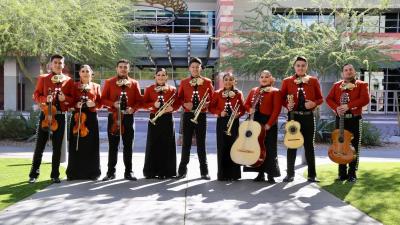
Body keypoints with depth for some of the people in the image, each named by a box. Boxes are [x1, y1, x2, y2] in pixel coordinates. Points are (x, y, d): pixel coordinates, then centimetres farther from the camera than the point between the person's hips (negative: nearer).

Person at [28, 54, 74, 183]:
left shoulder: (69, 81, 7)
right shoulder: (43, 78, 6)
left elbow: (73, 99, 7)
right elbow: (36, 96, 4)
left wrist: (65, 98, -14)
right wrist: (45, 99, -16)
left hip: (60, 117, 1)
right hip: (45, 115, -1)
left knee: (57, 147, 5)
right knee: (40, 146, 2)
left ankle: (55, 175, 14)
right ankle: (34, 174, 12)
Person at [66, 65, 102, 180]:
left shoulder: (96, 86, 10)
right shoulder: (74, 86, 8)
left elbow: (100, 103, 9)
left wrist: (94, 104, -11)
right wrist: (76, 105, -13)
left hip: (91, 117, 1)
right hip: (77, 117, 0)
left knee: (91, 145, 1)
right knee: (76, 145, -1)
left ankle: (92, 172, 8)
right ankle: (74, 172, 7)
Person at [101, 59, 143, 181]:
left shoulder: (134, 83, 7)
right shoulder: (109, 82, 4)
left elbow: (139, 100, 7)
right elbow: (103, 99, 2)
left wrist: (133, 108, -12)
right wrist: (113, 104, -15)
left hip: (128, 117, 1)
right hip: (113, 117, -1)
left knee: (128, 146, 5)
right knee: (113, 146, 3)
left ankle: (128, 172, 13)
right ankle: (111, 172, 11)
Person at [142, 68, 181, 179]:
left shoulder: (172, 89, 7)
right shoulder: (149, 89, 7)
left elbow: (178, 103, 6)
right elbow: (144, 103, 4)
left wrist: (172, 108, -14)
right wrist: (153, 104, -14)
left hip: (167, 120, 0)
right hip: (154, 119, 0)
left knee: (167, 145, 0)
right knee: (153, 145, 0)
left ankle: (166, 171, 8)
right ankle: (151, 172, 8)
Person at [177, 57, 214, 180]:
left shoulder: (207, 82, 3)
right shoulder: (184, 82, 5)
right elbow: (179, 98, 9)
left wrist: (206, 104, -12)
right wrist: (185, 104, -10)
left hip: (201, 116, -1)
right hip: (188, 116, 1)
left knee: (201, 143, 4)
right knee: (186, 143, 4)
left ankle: (204, 171, 11)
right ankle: (182, 170, 13)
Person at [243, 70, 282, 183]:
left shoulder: (275, 91, -1)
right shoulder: (254, 91, 15)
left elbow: (276, 109, -9)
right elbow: (247, 104, 20)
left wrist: (269, 124, -16)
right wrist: (250, 109, -4)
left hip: (269, 123, -5)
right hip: (256, 121, 5)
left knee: (269, 148, -3)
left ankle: (271, 174, 4)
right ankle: (261, 173, 16)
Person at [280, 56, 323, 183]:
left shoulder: (313, 81, 4)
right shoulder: (287, 81, 3)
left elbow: (320, 99, 6)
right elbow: (282, 98, 6)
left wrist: (313, 103, -14)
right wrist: (287, 105, -14)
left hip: (308, 116, 0)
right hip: (293, 116, 0)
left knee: (309, 145, 5)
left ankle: (312, 175, 12)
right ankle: (290, 174, 12)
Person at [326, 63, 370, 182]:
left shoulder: (362, 85, 2)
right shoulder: (336, 85, 12)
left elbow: (365, 99, -13)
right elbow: (329, 99, 5)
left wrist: (348, 106, -22)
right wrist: (337, 108, -15)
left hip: (355, 119, -3)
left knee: (354, 147, 1)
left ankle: (352, 173, 9)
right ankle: (342, 173, 14)